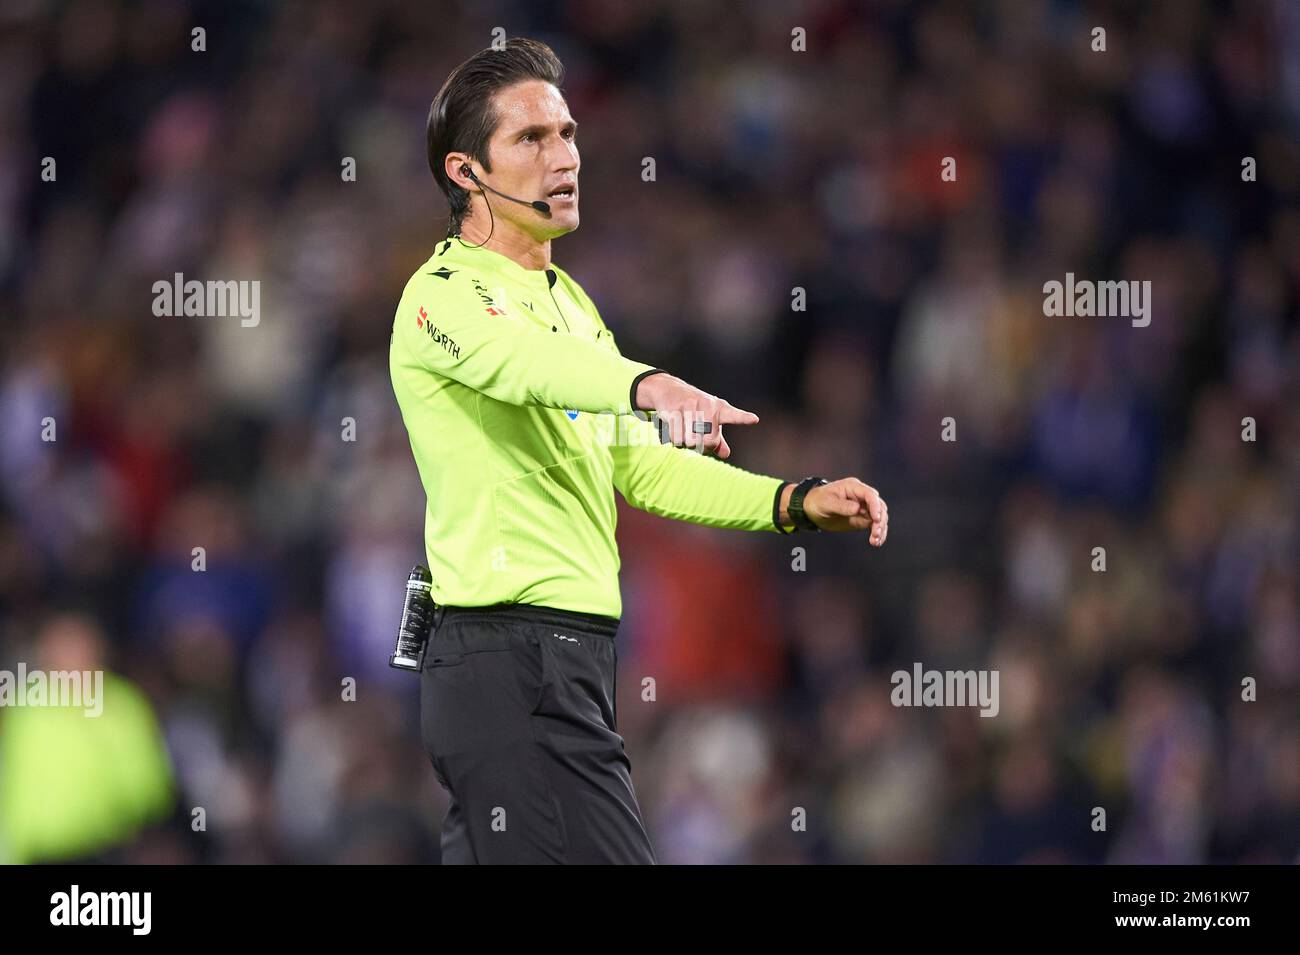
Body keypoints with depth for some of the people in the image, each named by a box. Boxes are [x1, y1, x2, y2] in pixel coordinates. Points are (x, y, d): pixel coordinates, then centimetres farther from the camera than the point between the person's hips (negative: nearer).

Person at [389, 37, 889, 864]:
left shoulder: (571, 301, 21)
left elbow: (642, 467, 23)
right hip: (510, 667, -10)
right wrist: (647, 384, -52)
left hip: (574, 664, 10)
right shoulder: (446, 293, -9)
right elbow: (518, 358, -32)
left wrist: (794, 503, 10)